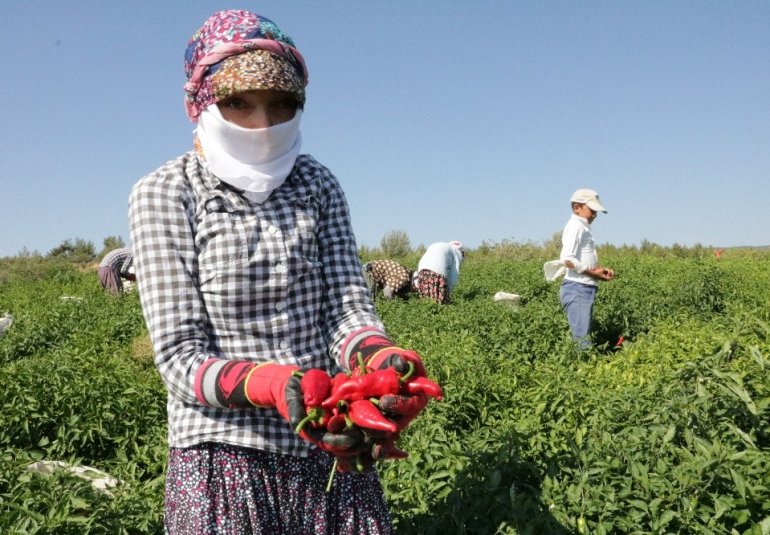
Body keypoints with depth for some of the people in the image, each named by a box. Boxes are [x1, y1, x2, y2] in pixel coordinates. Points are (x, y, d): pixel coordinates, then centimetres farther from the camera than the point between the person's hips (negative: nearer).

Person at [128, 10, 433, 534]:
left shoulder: (318, 185, 3)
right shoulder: (163, 194, -7)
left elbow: (348, 306, -5)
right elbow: (180, 356, -13)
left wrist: (382, 358, -27)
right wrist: (274, 384, -32)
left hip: (335, 451, 3)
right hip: (226, 456, -3)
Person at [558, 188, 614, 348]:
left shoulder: (583, 228, 19)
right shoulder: (576, 226, -10)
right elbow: (567, 260, -22)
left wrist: (600, 269, 7)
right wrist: (594, 273, -15)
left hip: (585, 289, 10)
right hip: (577, 289, -10)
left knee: (583, 337, 11)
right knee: (582, 341, -12)